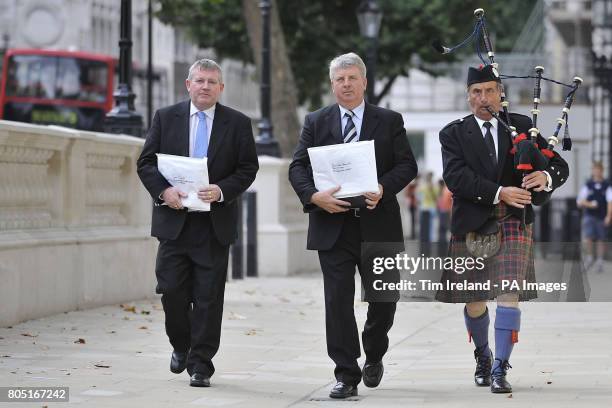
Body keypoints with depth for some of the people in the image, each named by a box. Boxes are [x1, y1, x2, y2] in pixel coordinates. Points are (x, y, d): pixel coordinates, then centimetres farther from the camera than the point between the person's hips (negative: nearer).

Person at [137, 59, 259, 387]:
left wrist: (222, 190, -15)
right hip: (174, 222, 1)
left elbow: (248, 168, 2)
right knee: (171, 290, 0)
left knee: (208, 297, -1)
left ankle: (200, 365, 6)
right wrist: (163, 190, -13)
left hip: (215, 223, -1)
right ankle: (181, 346, 26)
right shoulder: (165, 118, 6)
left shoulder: (237, 124, 4)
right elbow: (146, 162, 5)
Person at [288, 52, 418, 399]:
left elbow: (407, 165, 1)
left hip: (378, 225, 0)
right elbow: (298, 167, 3)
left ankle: (374, 355, 33)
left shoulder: (389, 121, 7)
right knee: (338, 301, -3)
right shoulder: (316, 122, 9)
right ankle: (347, 376, 1)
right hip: (333, 226, 0)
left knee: (384, 297, 6)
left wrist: (383, 188, -17)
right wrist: (314, 196, -16)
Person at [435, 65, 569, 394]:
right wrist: (500, 192, -25)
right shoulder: (454, 134, 2)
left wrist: (546, 177, -22)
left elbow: (559, 165, 3)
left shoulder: (522, 127, 6)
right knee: (474, 301, 8)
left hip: (513, 222, 0)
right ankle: (483, 358, 34)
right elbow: (455, 176, -14)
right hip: (471, 224, 0)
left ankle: (500, 370, -9)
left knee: (509, 295, -12)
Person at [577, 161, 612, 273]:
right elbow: (579, 202, 3)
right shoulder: (587, 185, 5)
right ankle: (590, 257, 2)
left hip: (602, 218, 0)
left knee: (601, 240, 4)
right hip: (589, 216, 0)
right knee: (588, 236, -17)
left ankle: (599, 262, 15)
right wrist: (589, 204, -16)